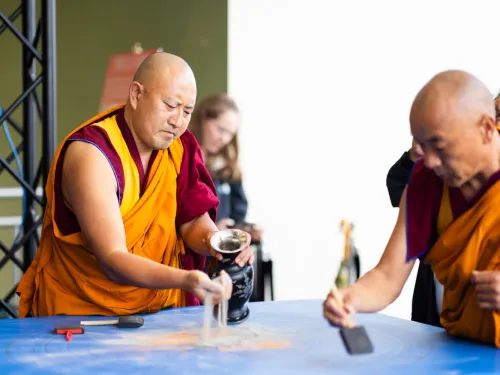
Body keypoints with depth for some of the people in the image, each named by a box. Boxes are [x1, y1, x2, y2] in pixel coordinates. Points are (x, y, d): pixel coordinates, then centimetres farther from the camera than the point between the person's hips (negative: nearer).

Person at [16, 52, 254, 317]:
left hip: (158, 309, 5)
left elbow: (193, 221, 1)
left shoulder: (180, 146, -2)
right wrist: (185, 280, -43)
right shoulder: (91, 155, -22)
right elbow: (112, 261, -28)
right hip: (81, 312, -5)